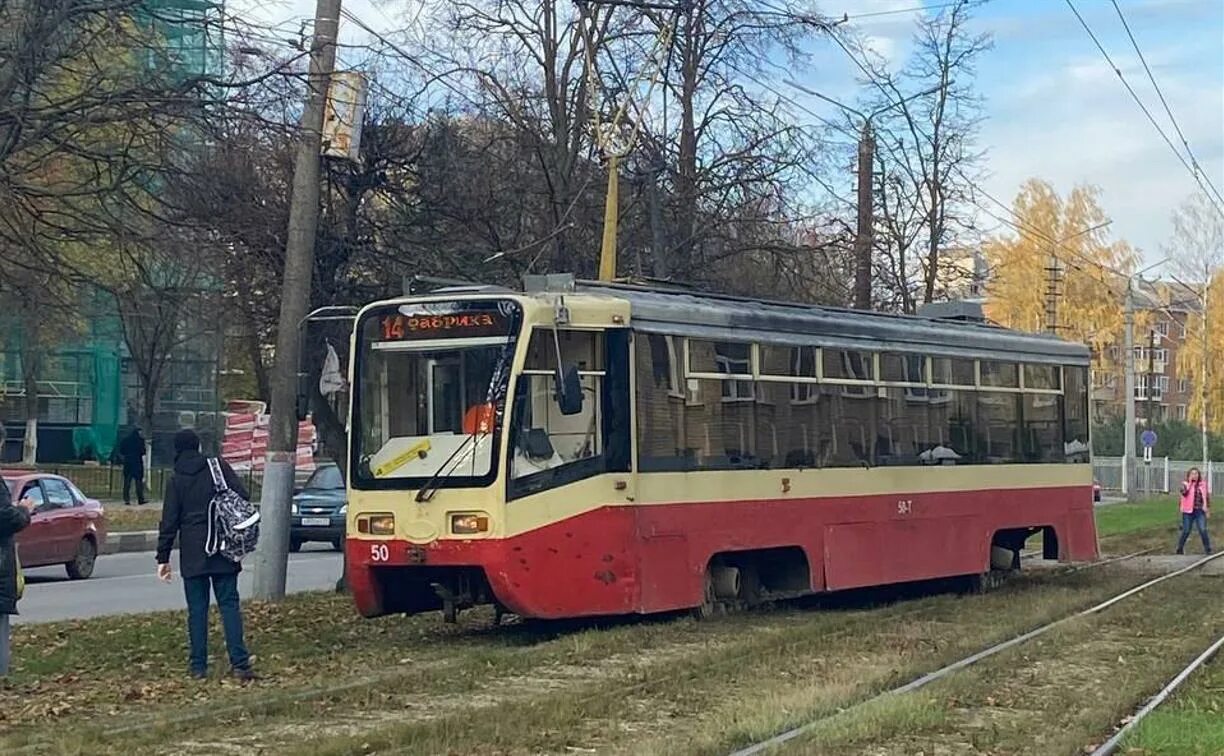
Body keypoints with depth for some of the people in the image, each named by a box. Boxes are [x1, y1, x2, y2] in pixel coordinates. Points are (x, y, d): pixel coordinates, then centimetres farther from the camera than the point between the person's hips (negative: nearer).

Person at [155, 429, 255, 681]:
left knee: (197, 609, 5)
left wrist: (163, 558, 4)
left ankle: (198, 666, 4)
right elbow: (242, 499, -2)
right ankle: (239, 662, -8)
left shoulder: (176, 481, 1)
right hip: (224, 552, 1)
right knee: (229, 604, 2)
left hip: (192, 555, -1)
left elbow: (169, 523, -1)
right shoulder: (219, 468, 2)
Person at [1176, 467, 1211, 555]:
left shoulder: (1203, 484, 7)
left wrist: (1207, 508, 12)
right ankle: (1180, 549, 18)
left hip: (1200, 511, 1)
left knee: (1203, 530, -9)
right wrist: (1190, 482, -14)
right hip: (1188, 511, -1)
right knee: (1186, 531, 2)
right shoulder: (1186, 484, 2)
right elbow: (1184, 492, -19)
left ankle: (1207, 549, -2)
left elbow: (1207, 496, 15)